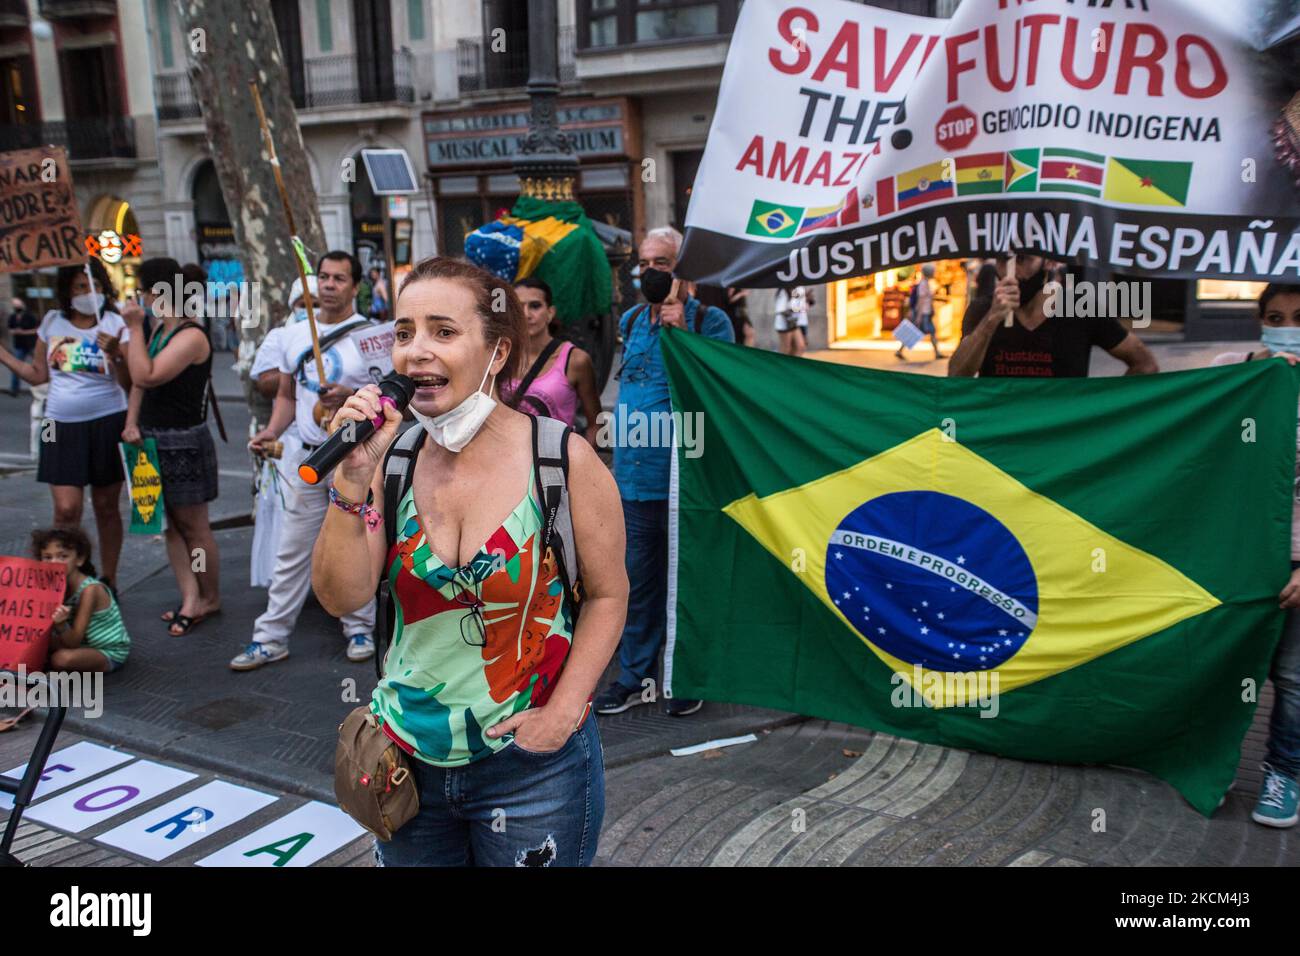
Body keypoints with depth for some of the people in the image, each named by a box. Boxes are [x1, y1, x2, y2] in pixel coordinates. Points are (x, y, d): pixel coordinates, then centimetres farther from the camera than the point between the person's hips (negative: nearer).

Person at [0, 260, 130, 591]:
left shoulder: (116, 325, -5)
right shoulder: (52, 322, 5)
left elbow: (128, 384, -11)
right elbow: (38, 374, 14)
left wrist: (114, 354, -27)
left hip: (106, 424, -2)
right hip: (63, 426, 2)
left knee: (106, 507, 7)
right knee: (66, 509, -6)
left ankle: (108, 581, 21)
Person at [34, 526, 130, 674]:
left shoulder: (90, 589, -24)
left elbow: (73, 641, -25)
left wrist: (60, 625, -44)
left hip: (110, 653, -6)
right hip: (85, 646, 6)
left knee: (62, 658, -29)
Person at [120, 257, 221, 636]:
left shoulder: (191, 336, -18)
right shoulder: (158, 329, 11)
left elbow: (146, 376, -25)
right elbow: (139, 381, 13)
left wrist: (134, 327, -19)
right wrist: (131, 423, 0)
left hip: (184, 443, -9)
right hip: (153, 440, 9)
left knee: (192, 526, 2)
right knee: (170, 524, 9)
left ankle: (211, 599, 16)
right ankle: (190, 599, 14)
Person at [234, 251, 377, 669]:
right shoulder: (294, 335, 10)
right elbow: (287, 394, 18)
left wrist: (349, 395, -23)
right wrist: (272, 431, 3)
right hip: (306, 456, 4)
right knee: (292, 550, 7)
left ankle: (359, 628, 22)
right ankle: (271, 637, 15)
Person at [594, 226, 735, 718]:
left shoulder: (708, 319, -3)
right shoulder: (630, 321, 14)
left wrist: (682, 333, -20)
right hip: (634, 475, 5)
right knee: (637, 578, 12)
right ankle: (635, 674, 25)